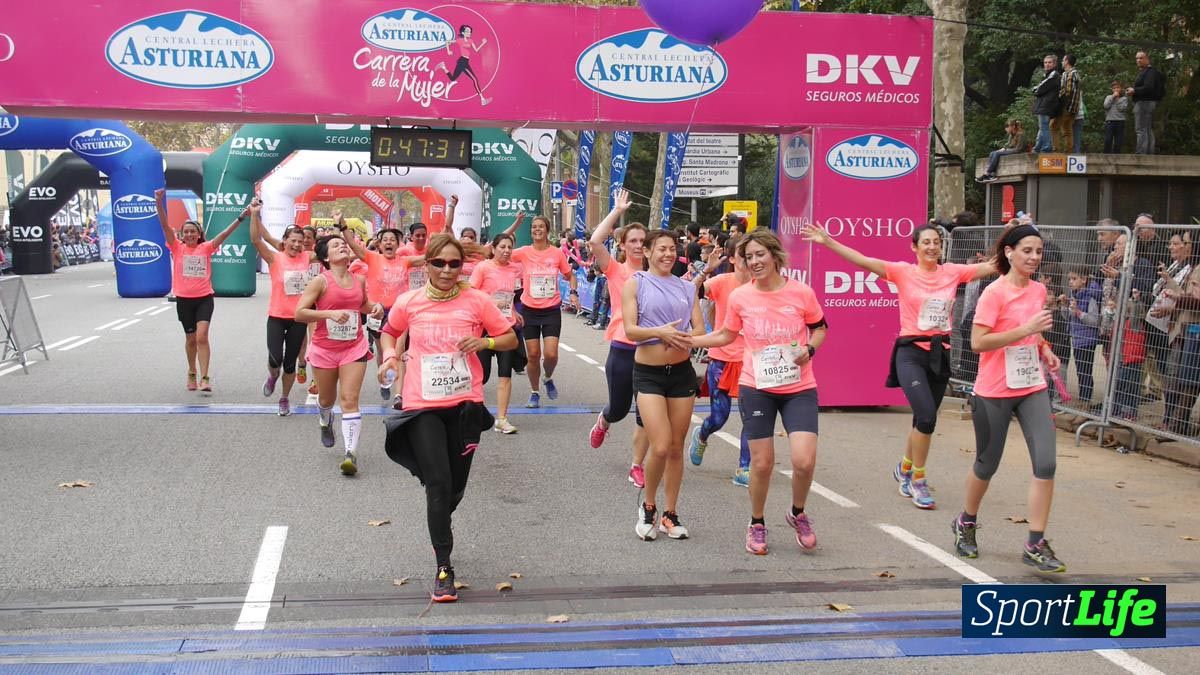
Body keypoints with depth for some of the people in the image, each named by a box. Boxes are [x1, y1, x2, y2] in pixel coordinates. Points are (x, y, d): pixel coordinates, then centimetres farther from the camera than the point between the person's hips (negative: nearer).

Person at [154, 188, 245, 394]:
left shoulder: (206, 248, 0)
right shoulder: (177, 248, -1)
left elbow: (225, 233, -6)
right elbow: (165, 226, -12)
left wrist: (242, 216, -16)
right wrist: (159, 203, -25)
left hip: (204, 298, -1)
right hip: (184, 299, 1)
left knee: (202, 336, -15)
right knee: (191, 339, 14)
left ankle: (205, 378, -16)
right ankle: (191, 373, 34)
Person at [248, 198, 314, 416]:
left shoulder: (306, 258, 1)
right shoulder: (275, 258, -8)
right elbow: (256, 239, -20)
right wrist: (255, 214, -28)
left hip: (298, 318, 3)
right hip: (277, 317, -2)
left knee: (290, 362, 10)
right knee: (275, 359, -14)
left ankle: (285, 399, 29)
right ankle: (272, 377, 23)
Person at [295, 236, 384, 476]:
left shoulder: (359, 280, 4)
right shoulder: (321, 281, -10)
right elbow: (299, 313, -15)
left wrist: (375, 307, 3)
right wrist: (330, 313, -25)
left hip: (354, 347, 1)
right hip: (324, 348, -1)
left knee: (349, 399, -11)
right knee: (327, 398, 17)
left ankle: (350, 452, -15)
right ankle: (325, 422, 53)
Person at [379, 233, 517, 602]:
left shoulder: (476, 300, -3)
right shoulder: (408, 302, -1)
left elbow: (511, 339, 5)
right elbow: (389, 332, 19)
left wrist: (485, 342, -15)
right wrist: (389, 356, -1)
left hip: (464, 404, 1)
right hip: (422, 406, -1)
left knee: (455, 486, 12)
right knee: (438, 483, -11)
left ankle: (441, 531, 46)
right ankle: (443, 568, -2)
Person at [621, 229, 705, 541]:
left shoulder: (686, 287, 11)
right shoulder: (636, 283, 0)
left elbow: (700, 329, 7)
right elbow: (629, 329, -8)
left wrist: (685, 337, -15)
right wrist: (659, 332, -24)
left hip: (682, 371, 4)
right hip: (648, 372, -4)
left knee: (676, 448, 8)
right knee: (661, 446, -13)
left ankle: (670, 513, 21)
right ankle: (648, 508, 11)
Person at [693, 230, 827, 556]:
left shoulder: (801, 292, -6)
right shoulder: (740, 297, -3)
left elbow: (820, 328, 10)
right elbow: (726, 335, 13)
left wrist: (809, 349, -10)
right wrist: (687, 341, 4)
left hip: (799, 388, 0)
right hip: (756, 388, 1)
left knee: (804, 461, -13)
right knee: (762, 463, 4)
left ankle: (798, 514, 18)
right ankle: (757, 524, 29)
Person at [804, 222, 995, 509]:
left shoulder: (953, 272, 5)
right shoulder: (903, 272, -5)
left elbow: (993, 266, 4)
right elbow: (862, 260, -13)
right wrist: (827, 241, -21)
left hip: (941, 354, 4)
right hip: (911, 352, -4)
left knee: (923, 420, 14)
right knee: (927, 417, -18)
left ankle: (904, 469, 40)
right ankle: (918, 480, 1)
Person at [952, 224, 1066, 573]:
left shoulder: (1039, 290, 7)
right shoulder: (994, 292, -13)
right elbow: (978, 342, -20)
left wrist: (1045, 350, 7)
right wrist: (1026, 330, -25)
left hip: (1032, 388, 5)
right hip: (994, 391, -5)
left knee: (1046, 462, -9)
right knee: (987, 464, 9)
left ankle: (1035, 545, -1)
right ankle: (966, 522, 36)